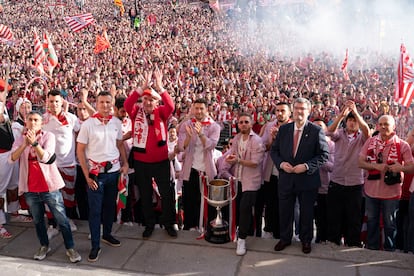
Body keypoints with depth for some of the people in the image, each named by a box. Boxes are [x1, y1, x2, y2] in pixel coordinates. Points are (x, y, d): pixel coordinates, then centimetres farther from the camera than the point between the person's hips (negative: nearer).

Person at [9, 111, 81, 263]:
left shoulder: (48, 136, -3)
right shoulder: (20, 139, 6)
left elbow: (46, 158, -16)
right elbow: (13, 158, -12)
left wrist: (34, 143, -29)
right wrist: (25, 144, -27)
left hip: (49, 186, -3)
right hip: (30, 188, 3)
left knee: (62, 219, 1)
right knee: (38, 220, 16)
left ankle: (70, 248, 12)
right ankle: (44, 246, 34)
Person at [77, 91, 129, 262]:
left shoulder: (116, 123, 2)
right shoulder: (88, 124, -8)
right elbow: (80, 150, -5)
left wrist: (125, 163, -1)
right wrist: (87, 175, -9)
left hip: (114, 171, 4)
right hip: (95, 172, -4)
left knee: (110, 205, 16)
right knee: (95, 210, 1)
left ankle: (107, 235, 35)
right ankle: (95, 246, 10)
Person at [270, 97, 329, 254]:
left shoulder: (316, 131, -7)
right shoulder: (283, 129, 4)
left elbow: (324, 155, -9)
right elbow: (274, 150, 7)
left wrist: (307, 166, -20)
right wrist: (281, 163, -11)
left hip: (307, 179, -2)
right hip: (286, 178, 3)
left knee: (306, 213, 12)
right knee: (284, 211, 13)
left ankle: (306, 240, 33)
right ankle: (285, 238, 33)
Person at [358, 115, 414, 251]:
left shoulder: (402, 145, -5)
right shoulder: (370, 142, 1)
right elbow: (360, 162, -1)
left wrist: (401, 168, -27)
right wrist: (376, 166, -18)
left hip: (391, 192, -2)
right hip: (371, 190, 2)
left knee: (390, 223, 10)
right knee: (371, 221, 16)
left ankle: (389, 249, 26)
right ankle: (372, 248, 31)